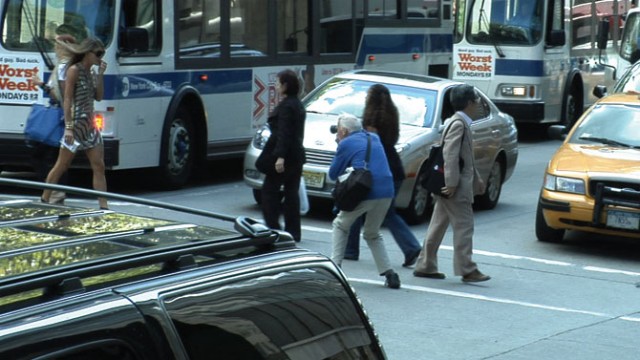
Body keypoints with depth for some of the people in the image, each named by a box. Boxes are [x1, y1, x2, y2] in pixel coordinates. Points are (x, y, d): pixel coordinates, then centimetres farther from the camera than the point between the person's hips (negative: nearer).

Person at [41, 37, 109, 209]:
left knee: (99, 166, -1)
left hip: (90, 125, 8)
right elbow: (67, 99, -14)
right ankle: (44, 201, 13)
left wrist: (100, 75, 1)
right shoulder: (74, 70, -9)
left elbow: (99, 97, 10)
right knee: (61, 166, 1)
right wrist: (68, 127, -20)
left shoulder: (89, 72, 13)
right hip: (76, 124, -8)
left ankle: (103, 206, -3)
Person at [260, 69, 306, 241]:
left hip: (285, 157, -9)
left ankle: (273, 226, -3)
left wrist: (280, 156, -28)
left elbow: (283, 133, -23)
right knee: (292, 193, 10)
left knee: (269, 190, 0)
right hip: (297, 156, 9)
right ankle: (293, 232, 10)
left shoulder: (286, 106, -15)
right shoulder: (298, 105, 15)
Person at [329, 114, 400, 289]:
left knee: (340, 225, 18)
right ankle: (389, 273, 8)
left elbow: (333, 174, 8)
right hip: (386, 192, 6)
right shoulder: (374, 138, 19)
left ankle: (335, 266, 6)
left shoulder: (346, 144, 2)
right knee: (372, 233, 23)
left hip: (365, 192, -5)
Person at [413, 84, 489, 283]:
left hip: (452, 186, 10)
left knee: (439, 225, 12)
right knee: (464, 226, -5)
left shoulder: (461, 123, 16)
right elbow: (450, 155, -23)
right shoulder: (459, 124, -16)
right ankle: (467, 270, -1)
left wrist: (476, 179, 24)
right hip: (457, 188, -10)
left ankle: (425, 266, 17)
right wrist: (452, 184, -25)